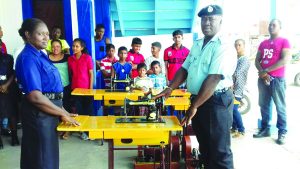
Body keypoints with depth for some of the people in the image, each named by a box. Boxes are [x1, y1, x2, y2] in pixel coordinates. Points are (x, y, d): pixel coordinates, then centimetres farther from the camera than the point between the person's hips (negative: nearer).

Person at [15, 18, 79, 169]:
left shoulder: (40, 55, 10)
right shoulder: (28, 58, -19)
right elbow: (35, 96, -25)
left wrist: (61, 110, 14)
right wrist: (62, 113, -18)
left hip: (48, 109, 9)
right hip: (39, 112, -9)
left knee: (48, 155, 21)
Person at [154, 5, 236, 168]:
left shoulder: (224, 46, -16)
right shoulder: (197, 44, 11)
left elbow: (213, 79, -23)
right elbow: (184, 69, 14)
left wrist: (193, 107, -21)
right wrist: (170, 88, -1)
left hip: (217, 101, -8)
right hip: (198, 99, 8)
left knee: (219, 150, 2)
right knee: (204, 146, 19)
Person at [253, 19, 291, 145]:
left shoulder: (284, 42, 0)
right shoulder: (263, 43, 16)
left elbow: (285, 60, -12)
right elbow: (257, 60, 11)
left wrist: (266, 71, -13)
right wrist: (262, 73, -8)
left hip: (277, 79, -5)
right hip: (263, 78, 5)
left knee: (280, 107, -1)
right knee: (264, 105, 9)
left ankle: (282, 132, 6)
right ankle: (265, 129, 18)